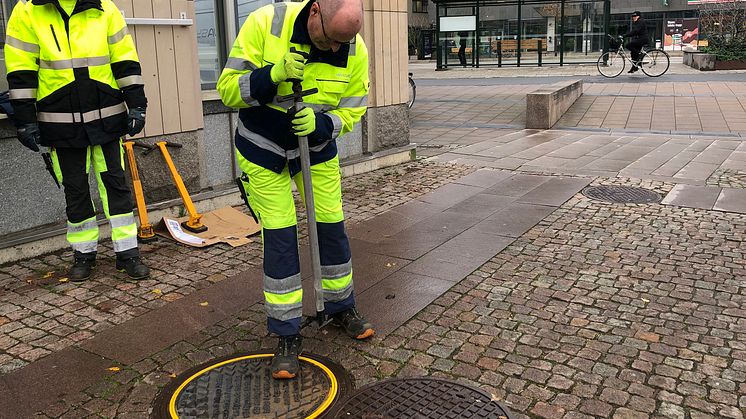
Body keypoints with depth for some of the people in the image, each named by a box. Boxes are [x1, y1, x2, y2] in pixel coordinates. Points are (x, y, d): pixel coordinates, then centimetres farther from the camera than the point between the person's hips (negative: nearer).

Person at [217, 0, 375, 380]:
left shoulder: (354, 50, -16)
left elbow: (350, 111, -6)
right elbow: (227, 89, -21)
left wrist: (320, 123, -27)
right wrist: (274, 74, -38)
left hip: (316, 145, 3)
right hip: (262, 148, -3)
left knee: (332, 227, 7)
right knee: (279, 238, -4)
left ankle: (341, 308, 31)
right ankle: (287, 335, 10)